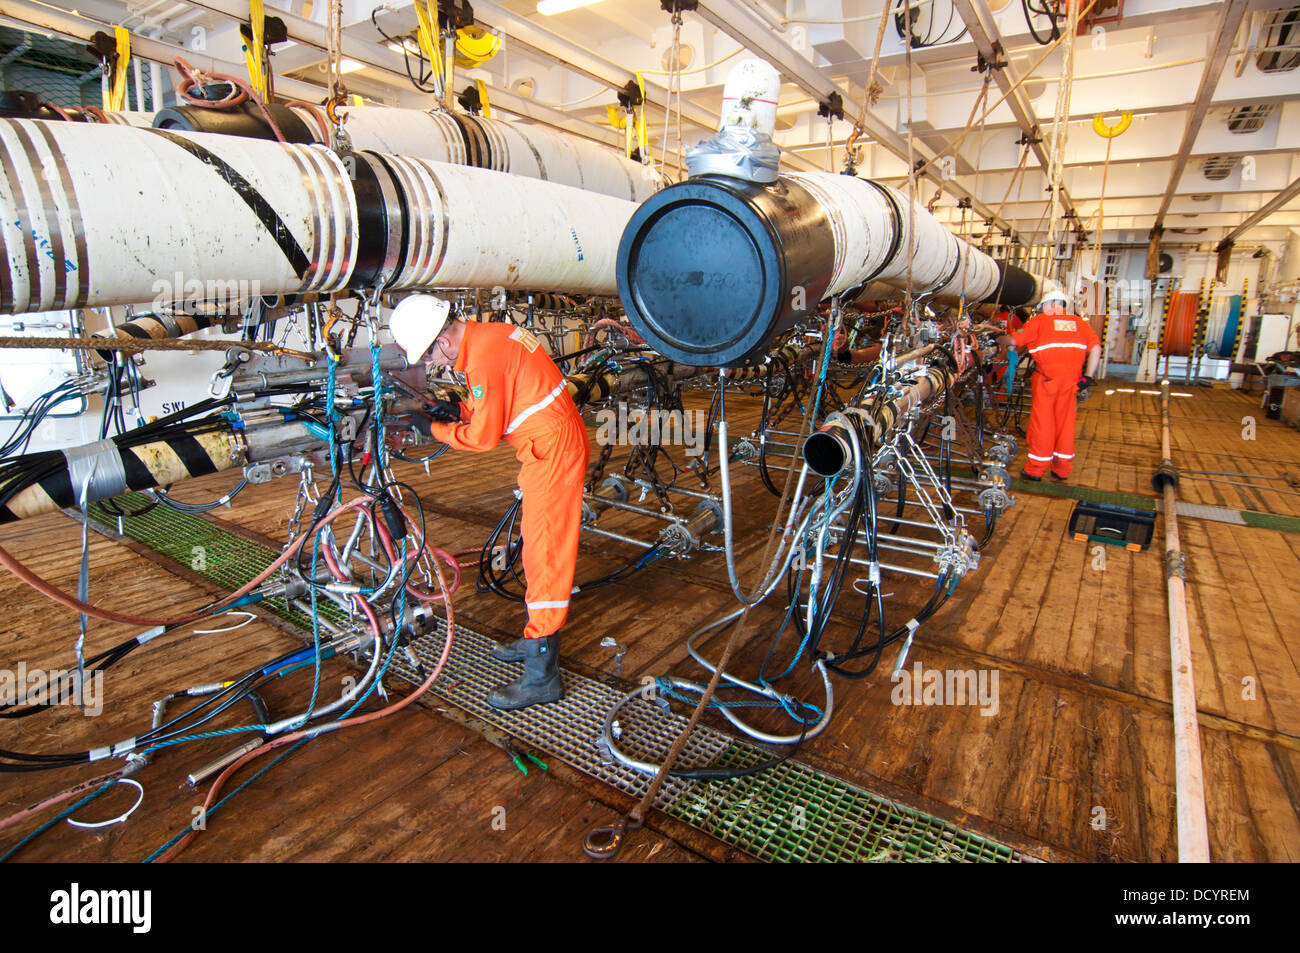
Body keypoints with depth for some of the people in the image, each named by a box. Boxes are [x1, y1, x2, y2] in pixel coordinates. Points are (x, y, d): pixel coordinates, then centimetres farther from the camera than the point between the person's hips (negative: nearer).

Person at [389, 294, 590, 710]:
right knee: (536, 546, 18)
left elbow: (484, 437, -15)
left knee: (545, 554, -7)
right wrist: (458, 409, 9)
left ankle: (541, 676, 1)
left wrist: (435, 429, -1)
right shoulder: (488, 335, 10)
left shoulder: (483, 359, -21)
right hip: (548, 446, 10)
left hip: (552, 451, -10)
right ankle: (537, 639, 33)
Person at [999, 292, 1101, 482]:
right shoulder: (1079, 323, 15)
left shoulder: (1040, 320, 6)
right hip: (1071, 379, 3)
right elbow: (1096, 348, 5)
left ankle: (1036, 468, 10)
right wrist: (1087, 377, 5)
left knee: (1042, 422, 3)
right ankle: (1062, 469, 18)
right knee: (1066, 421, 11)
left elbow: (1014, 340, 2)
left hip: (1047, 377, -3)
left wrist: (998, 339, 21)